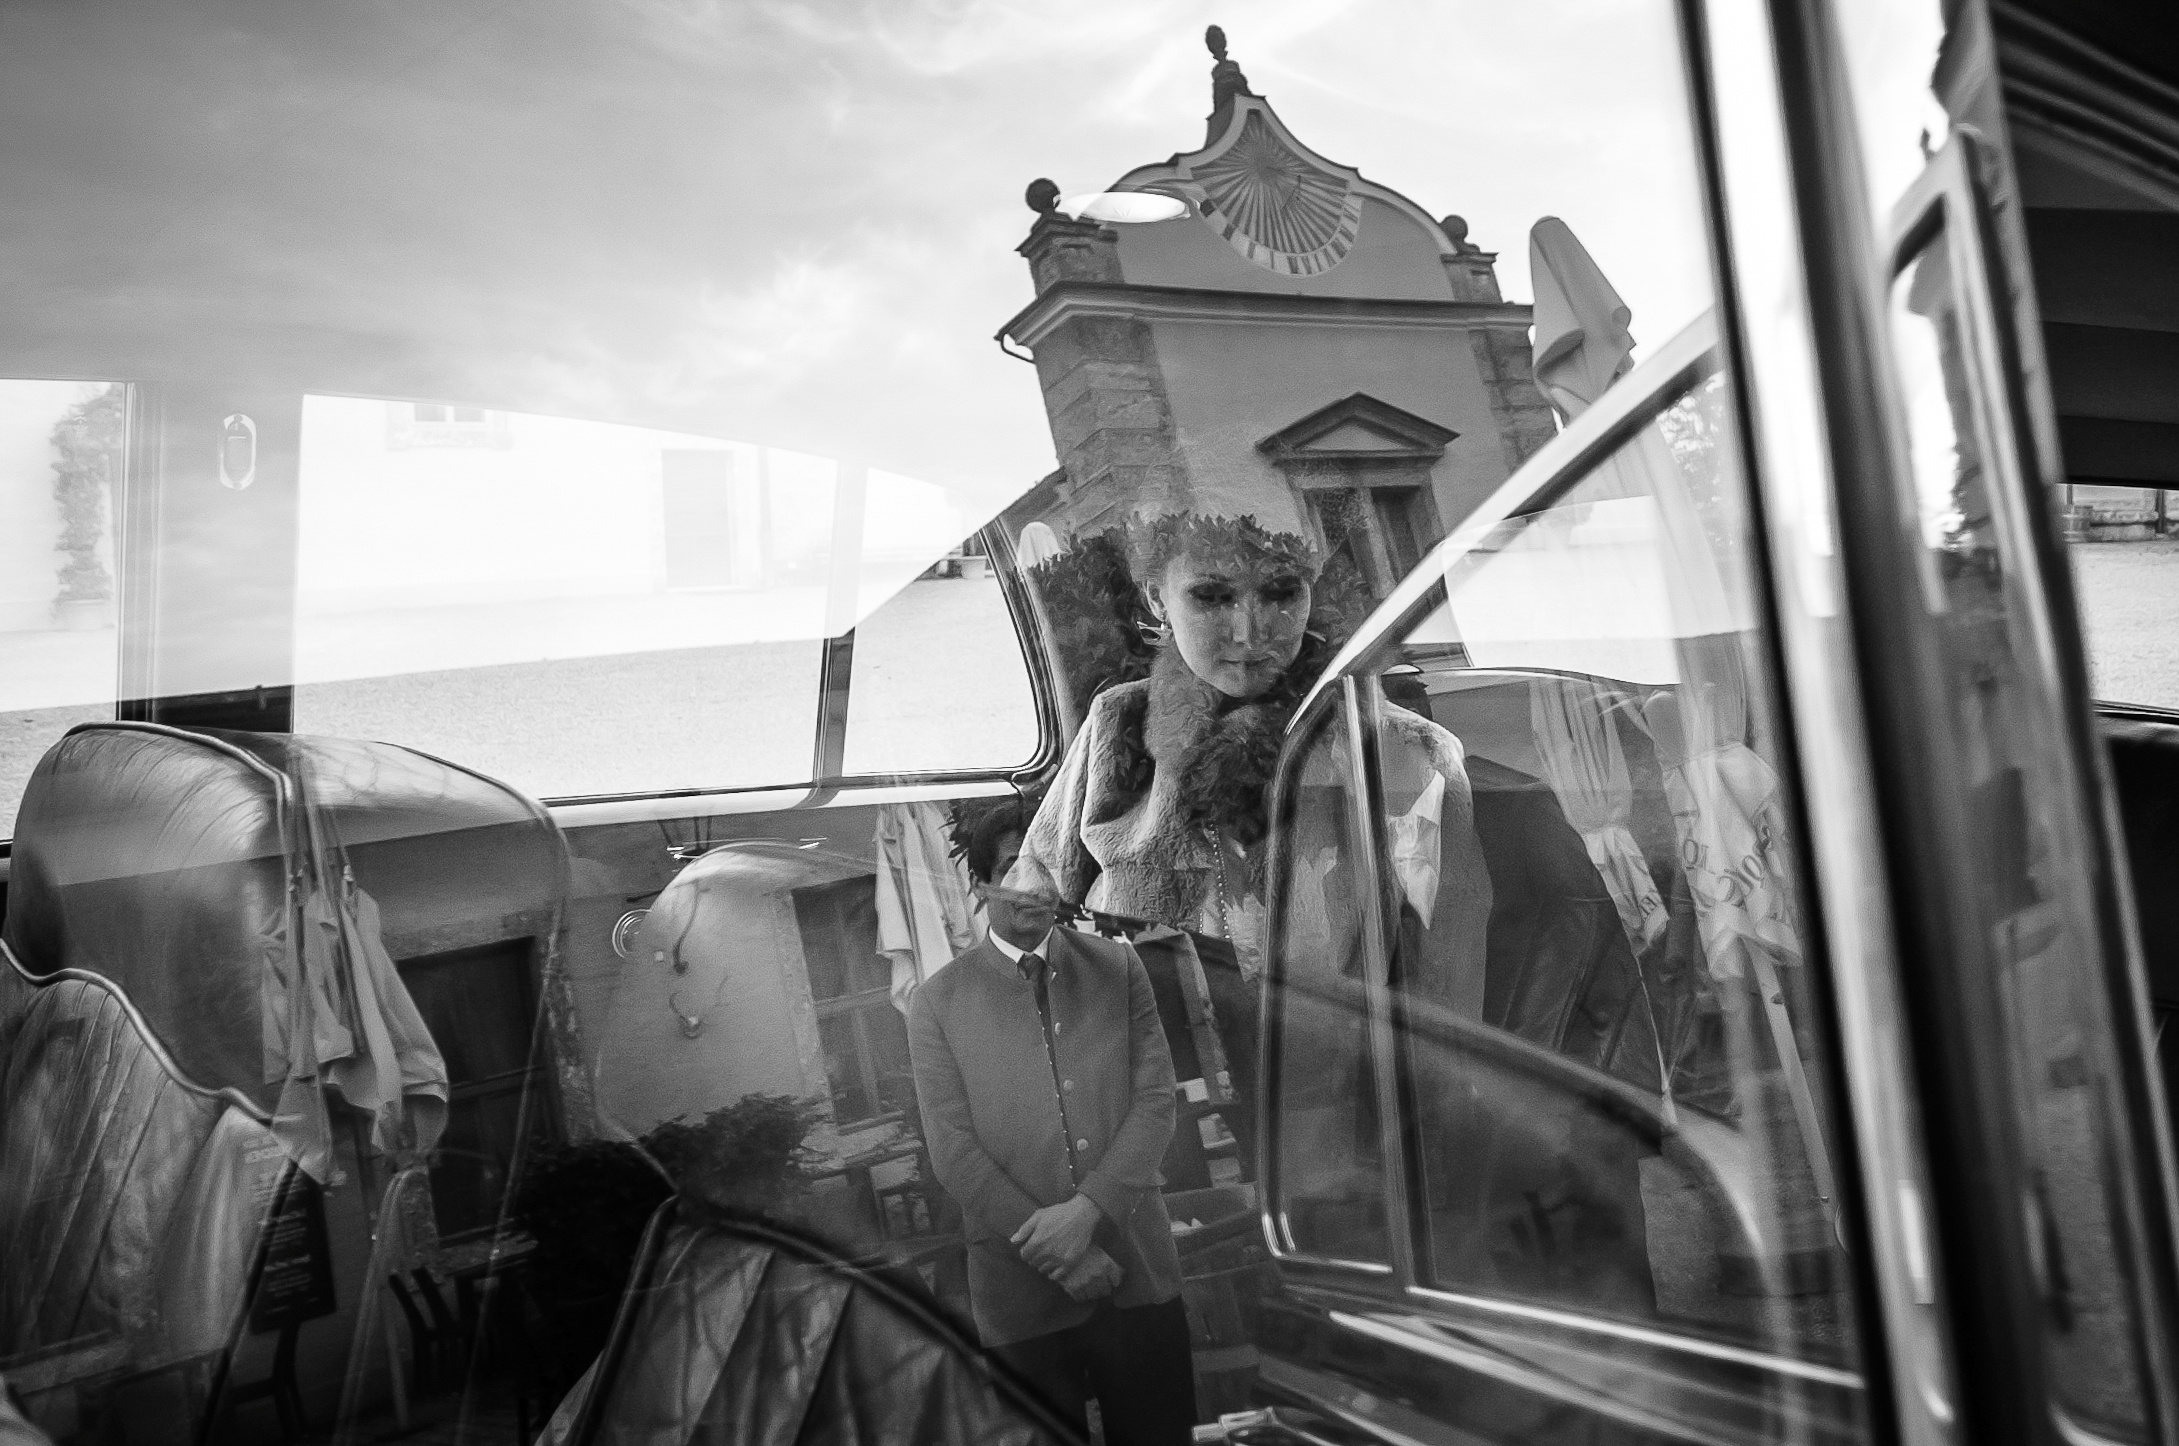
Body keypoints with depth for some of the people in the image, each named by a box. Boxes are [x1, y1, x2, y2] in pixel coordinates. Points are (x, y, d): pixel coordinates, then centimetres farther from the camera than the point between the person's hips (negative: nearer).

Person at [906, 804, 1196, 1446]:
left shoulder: (1118, 967, 5)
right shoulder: (937, 1001, -1)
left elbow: (1156, 1098, -1)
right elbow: (952, 1149, -5)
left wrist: (1088, 1208, -14)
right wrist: (1053, 1250, -12)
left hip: (1138, 1271, 2)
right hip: (1021, 1287, -1)